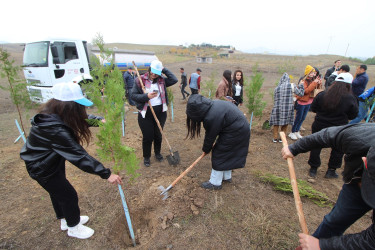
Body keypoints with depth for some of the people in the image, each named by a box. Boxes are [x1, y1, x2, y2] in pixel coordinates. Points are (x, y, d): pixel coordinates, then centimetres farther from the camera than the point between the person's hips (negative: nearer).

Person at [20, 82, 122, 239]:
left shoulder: (54, 114, -13)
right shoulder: (56, 130, -40)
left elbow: (82, 119, 5)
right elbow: (79, 156, -41)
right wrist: (106, 174, -39)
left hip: (52, 160, 9)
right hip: (42, 168, -9)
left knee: (58, 191, 25)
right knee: (68, 195, 7)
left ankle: (65, 219, 50)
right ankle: (73, 228, 33)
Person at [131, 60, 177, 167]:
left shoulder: (161, 80, 5)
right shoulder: (140, 80, -4)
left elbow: (174, 80, -5)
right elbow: (133, 95, -6)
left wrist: (164, 70, -3)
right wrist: (147, 96, -21)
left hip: (160, 111, 3)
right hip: (145, 113, -3)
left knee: (158, 135, 16)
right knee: (148, 136, 5)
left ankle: (157, 153, 40)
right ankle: (146, 157, 28)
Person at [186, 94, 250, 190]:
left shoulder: (211, 117, -28)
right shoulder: (212, 104, -1)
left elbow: (210, 136, -13)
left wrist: (206, 149, 5)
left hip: (236, 132, -9)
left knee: (219, 154, 0)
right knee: (227, 154, 20)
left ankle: (215, 183, 14)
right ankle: (227, 177, 37)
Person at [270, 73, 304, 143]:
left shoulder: (277, 88, 1)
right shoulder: (291, 86, -4)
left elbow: (275, 99, 7)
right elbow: (301, 93, 7)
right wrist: (301, 85, 24)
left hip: (277, 108, 1)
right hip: (288, 108, -1)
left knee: (276, 123, 16)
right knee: (285, 124, 15)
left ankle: (275, 138, 21)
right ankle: (281, 138, 23)